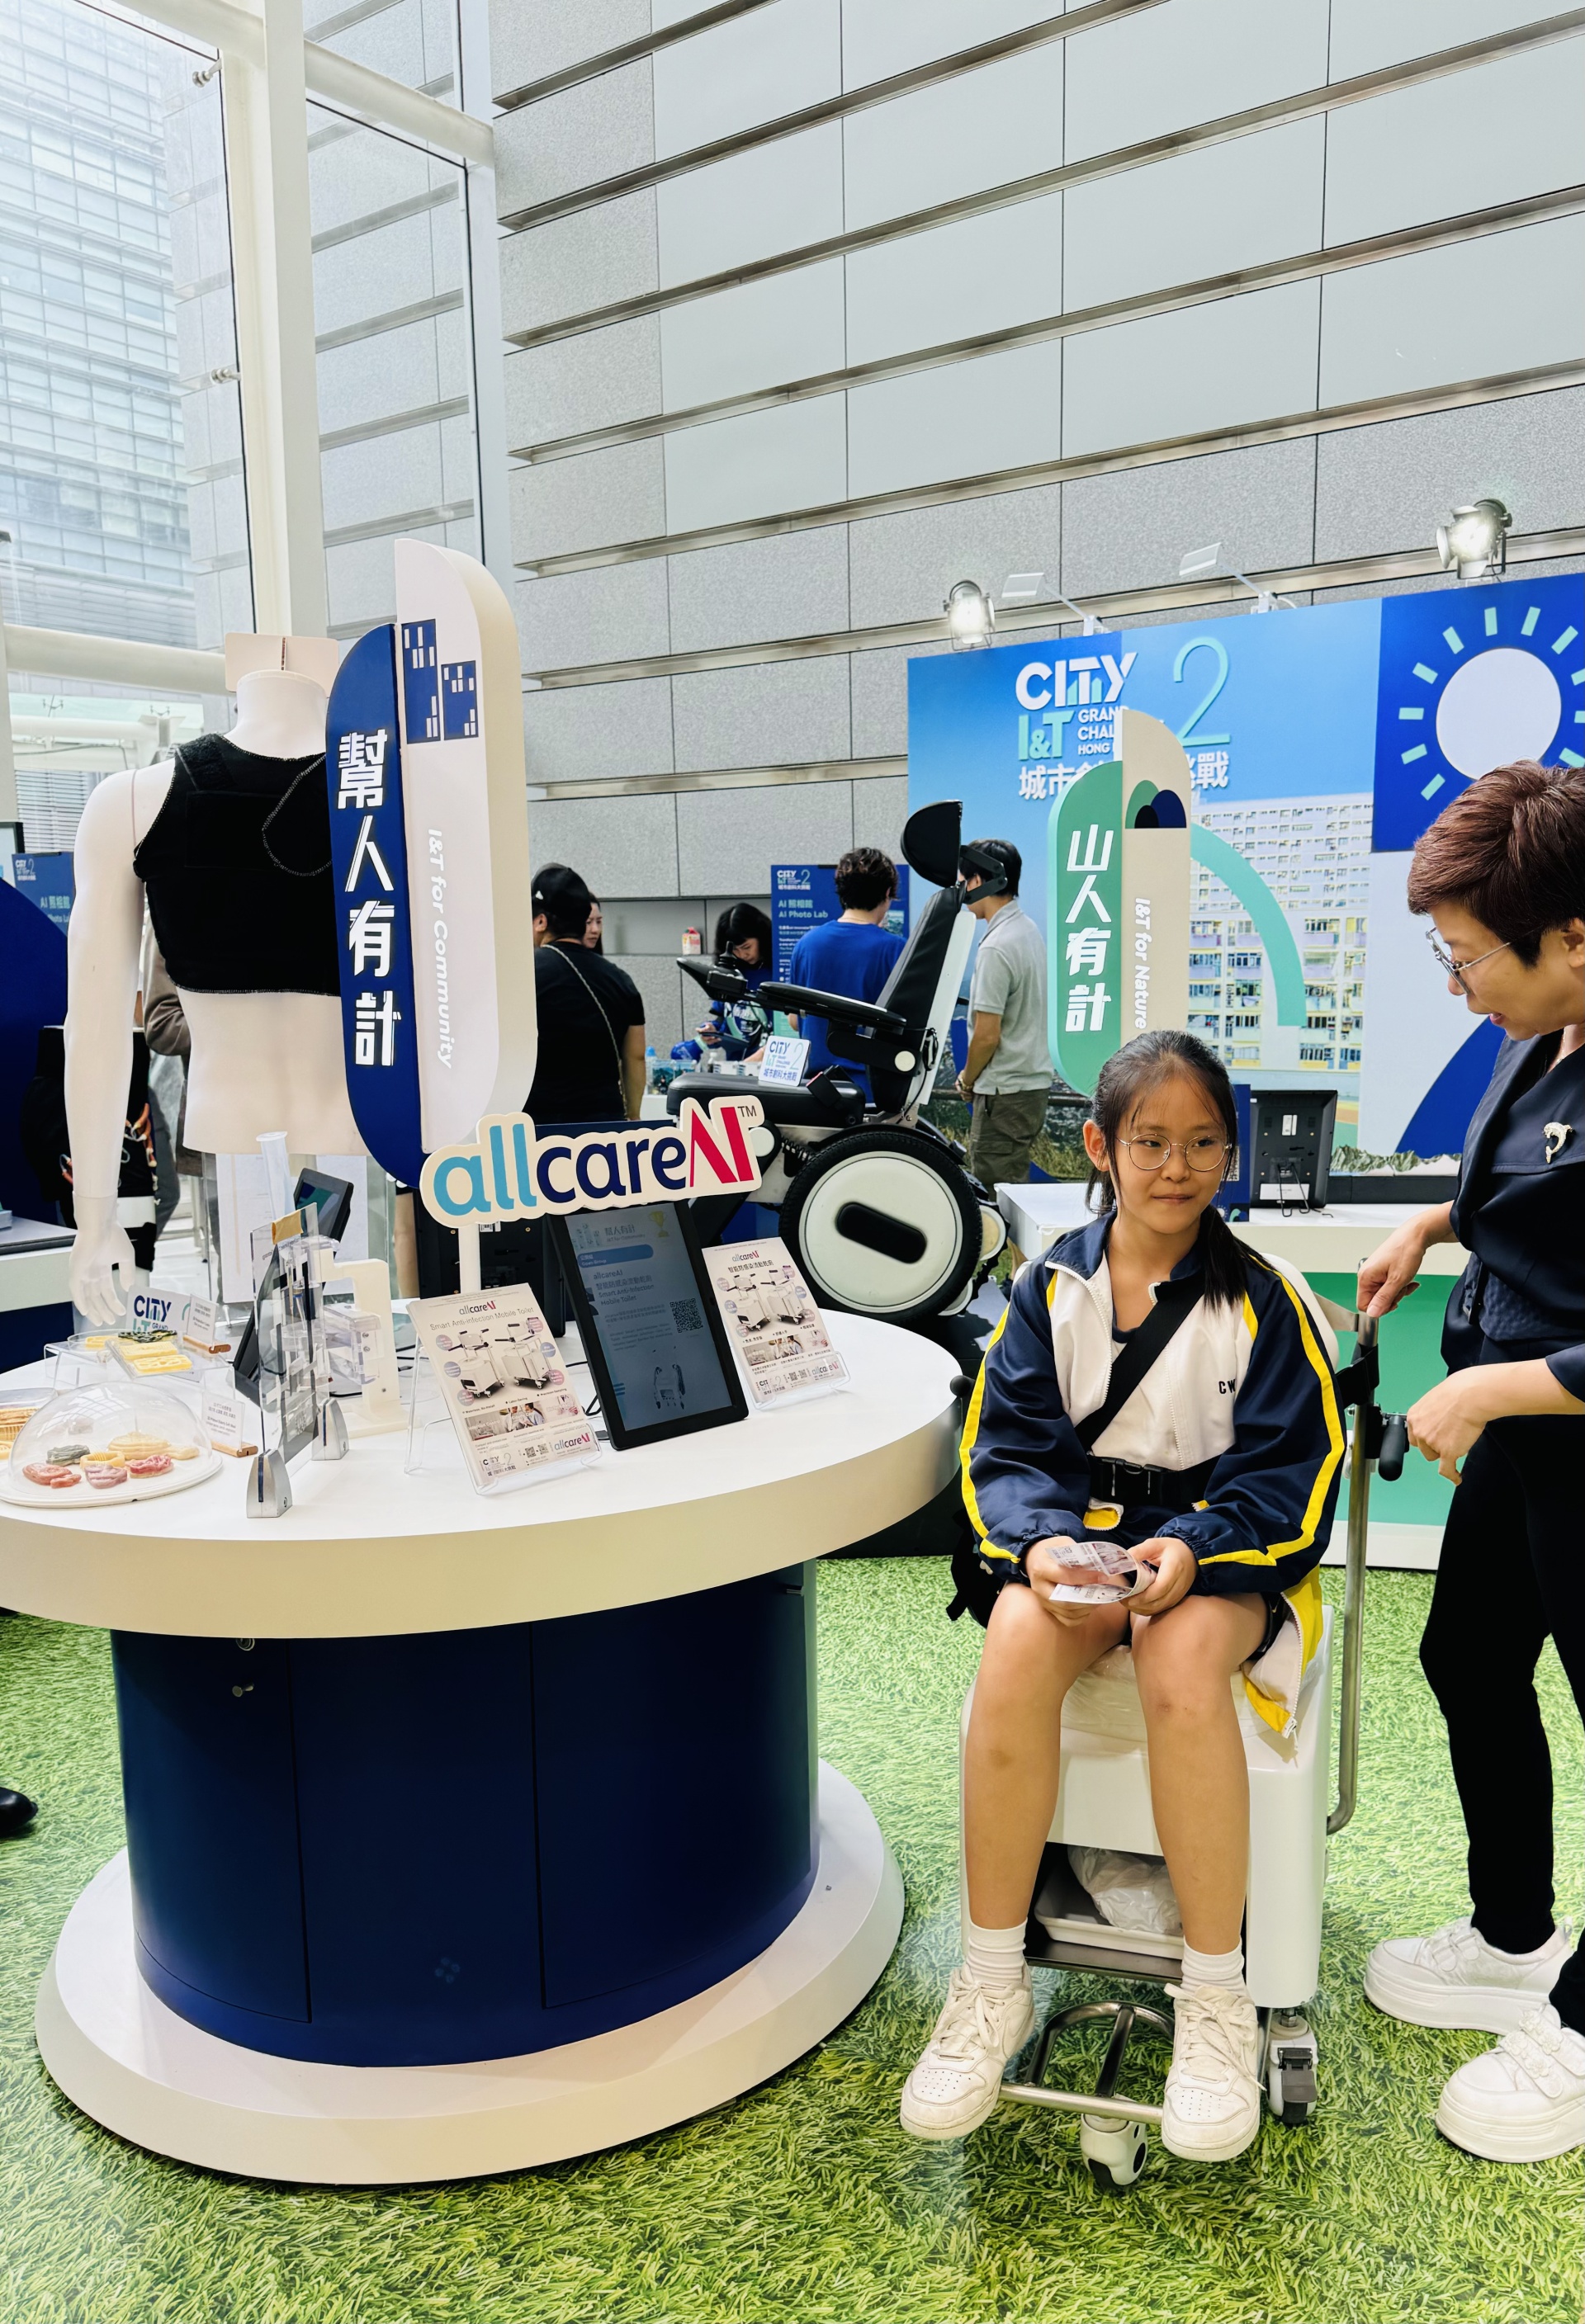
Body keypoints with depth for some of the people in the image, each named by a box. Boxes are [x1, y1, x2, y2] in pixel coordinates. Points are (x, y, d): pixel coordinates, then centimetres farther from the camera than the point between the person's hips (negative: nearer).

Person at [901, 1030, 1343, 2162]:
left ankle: (1218, 1998, -16)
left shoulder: (1265, 1299, -2)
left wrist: (1193, 1549, -23)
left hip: (1223, 1552, -1)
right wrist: (1041, 1540, -20)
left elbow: (1287, 1475, -4)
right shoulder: (1051, 1285, 3)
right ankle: (993, 1985, -15)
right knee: (1018, 1644, -31)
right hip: (1076, 1532, 2)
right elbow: (1008, 1447, 1)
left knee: (1182, 1658, -35)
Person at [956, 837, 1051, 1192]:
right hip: (1035, 1079, 10)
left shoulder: (996, 948, -20)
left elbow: (987, 1035, -21)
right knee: (1015, 1185, 16)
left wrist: (967, 1080, -3)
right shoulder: (1029, 929, 10)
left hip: (1005, 1091, -10)